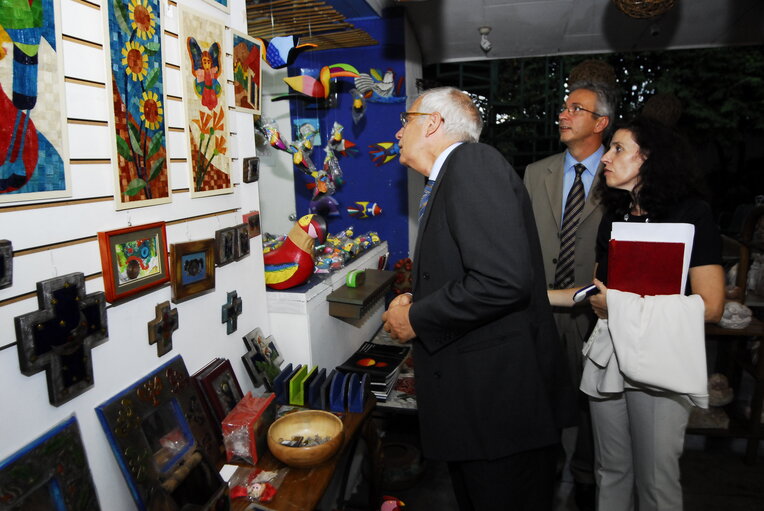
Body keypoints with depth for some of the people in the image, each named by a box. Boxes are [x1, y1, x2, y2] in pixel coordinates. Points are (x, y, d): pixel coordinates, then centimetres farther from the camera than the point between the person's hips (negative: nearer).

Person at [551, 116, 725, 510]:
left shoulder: (690, 214, -7)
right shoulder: (614, 216, 11)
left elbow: (710, 306, -13)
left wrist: (622, 304, -14)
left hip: (660, 362, -5)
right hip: (607, 356, 5)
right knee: (610, 472, 15)